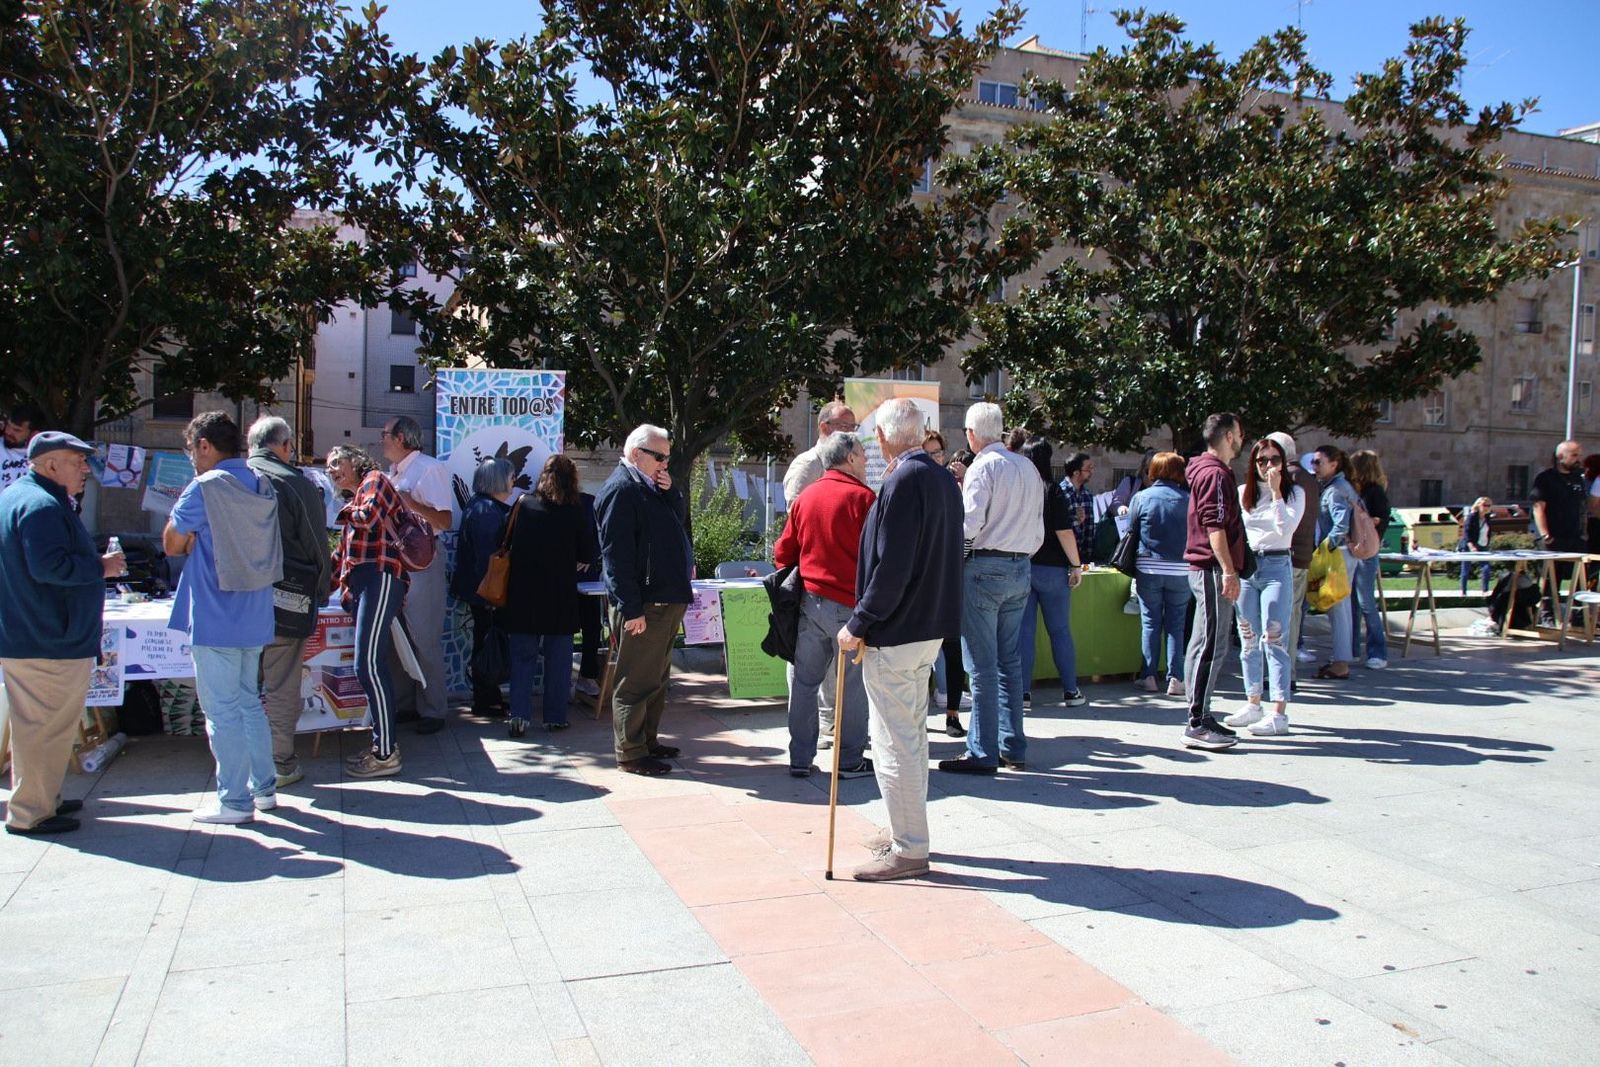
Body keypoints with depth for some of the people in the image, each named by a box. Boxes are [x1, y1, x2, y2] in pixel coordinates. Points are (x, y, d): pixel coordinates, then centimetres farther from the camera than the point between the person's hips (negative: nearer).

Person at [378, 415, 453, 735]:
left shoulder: (430, 468, -10)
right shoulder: (394, 472, 16)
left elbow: (445, 521, -18)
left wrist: (408, 501, -21)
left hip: (421, 563, -9)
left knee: (424, 640, -3)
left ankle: (432, 711, 5)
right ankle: (403, 704, 23)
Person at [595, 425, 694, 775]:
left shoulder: (651, 487, 16)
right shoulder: (620, 489, -14)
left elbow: (678, 516, 21)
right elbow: (616, 554, -20)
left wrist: (671, 492, 0)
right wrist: (631, 608, -23)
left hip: (666, 600, 10)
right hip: (642, 605, -10)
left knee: (656, 677, 18)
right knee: (636, 681, -4)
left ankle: (648, 740, 29)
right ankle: (631, 753, 4)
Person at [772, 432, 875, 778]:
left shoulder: (804, 498, 9)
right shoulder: (862, 498, -9)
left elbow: (783, 552, 12)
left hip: (808, 601, 6)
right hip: (849, 604, -6)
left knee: (804, 681, 11)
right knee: (853, 684, 4)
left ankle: (800, 759, 16)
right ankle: (850, 761, 10)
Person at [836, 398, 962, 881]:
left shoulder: (903, 482, -19)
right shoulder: (944, 479, 9)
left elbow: (890, 567, -23)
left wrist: (859, 625, -16)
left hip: (894, 634, -10)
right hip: (930, 628, 10)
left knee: (894, 740, -1)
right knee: (910, 733, 20)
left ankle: (908, 849, 7)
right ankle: (906, 829, 32)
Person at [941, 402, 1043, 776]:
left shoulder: (983, 467, -11)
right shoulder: (1028, 468, 12)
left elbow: (969, 525, -17)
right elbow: (1038, 531, 14)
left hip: (985, 567, -7)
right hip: (1020, 569, 8)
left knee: (981, 665, -4)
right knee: (1010, 661, 13)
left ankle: (983, 753, -1)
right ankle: (1013, 747, 19)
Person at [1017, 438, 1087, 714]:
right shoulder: (1051, 489, -8)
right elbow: (1064, 532, -11)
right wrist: (1076, 565, -4)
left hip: (1019, 567, 3)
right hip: (1051, 568, -2)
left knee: (1023, 631, 6)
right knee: (1060, 631, 6)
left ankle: (1022, 691, 7)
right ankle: (1071, 691, 10)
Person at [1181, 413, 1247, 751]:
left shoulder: (1207, 471, 20)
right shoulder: (1216, 474, -13)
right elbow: (1215, 526, -21)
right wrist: (1228, 570, -23)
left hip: (1206, 569, 11)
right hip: (1213, 569, -11)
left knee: (1202, 644, 12)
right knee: (1212, 646, -10)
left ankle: (1200, 716, 19)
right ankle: (1198, 724, -10)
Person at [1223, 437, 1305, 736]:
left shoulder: (1294, 493, 0)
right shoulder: (1242, 493, 7)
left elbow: (1286, 528, -14)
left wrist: (1276, 491, -14)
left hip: (1277, 567, -4)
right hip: (1246, 566, 4)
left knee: (1274, 640, -9)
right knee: (1248, 641, 10)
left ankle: (1279, 714, -9)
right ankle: (1253, 705, 22)